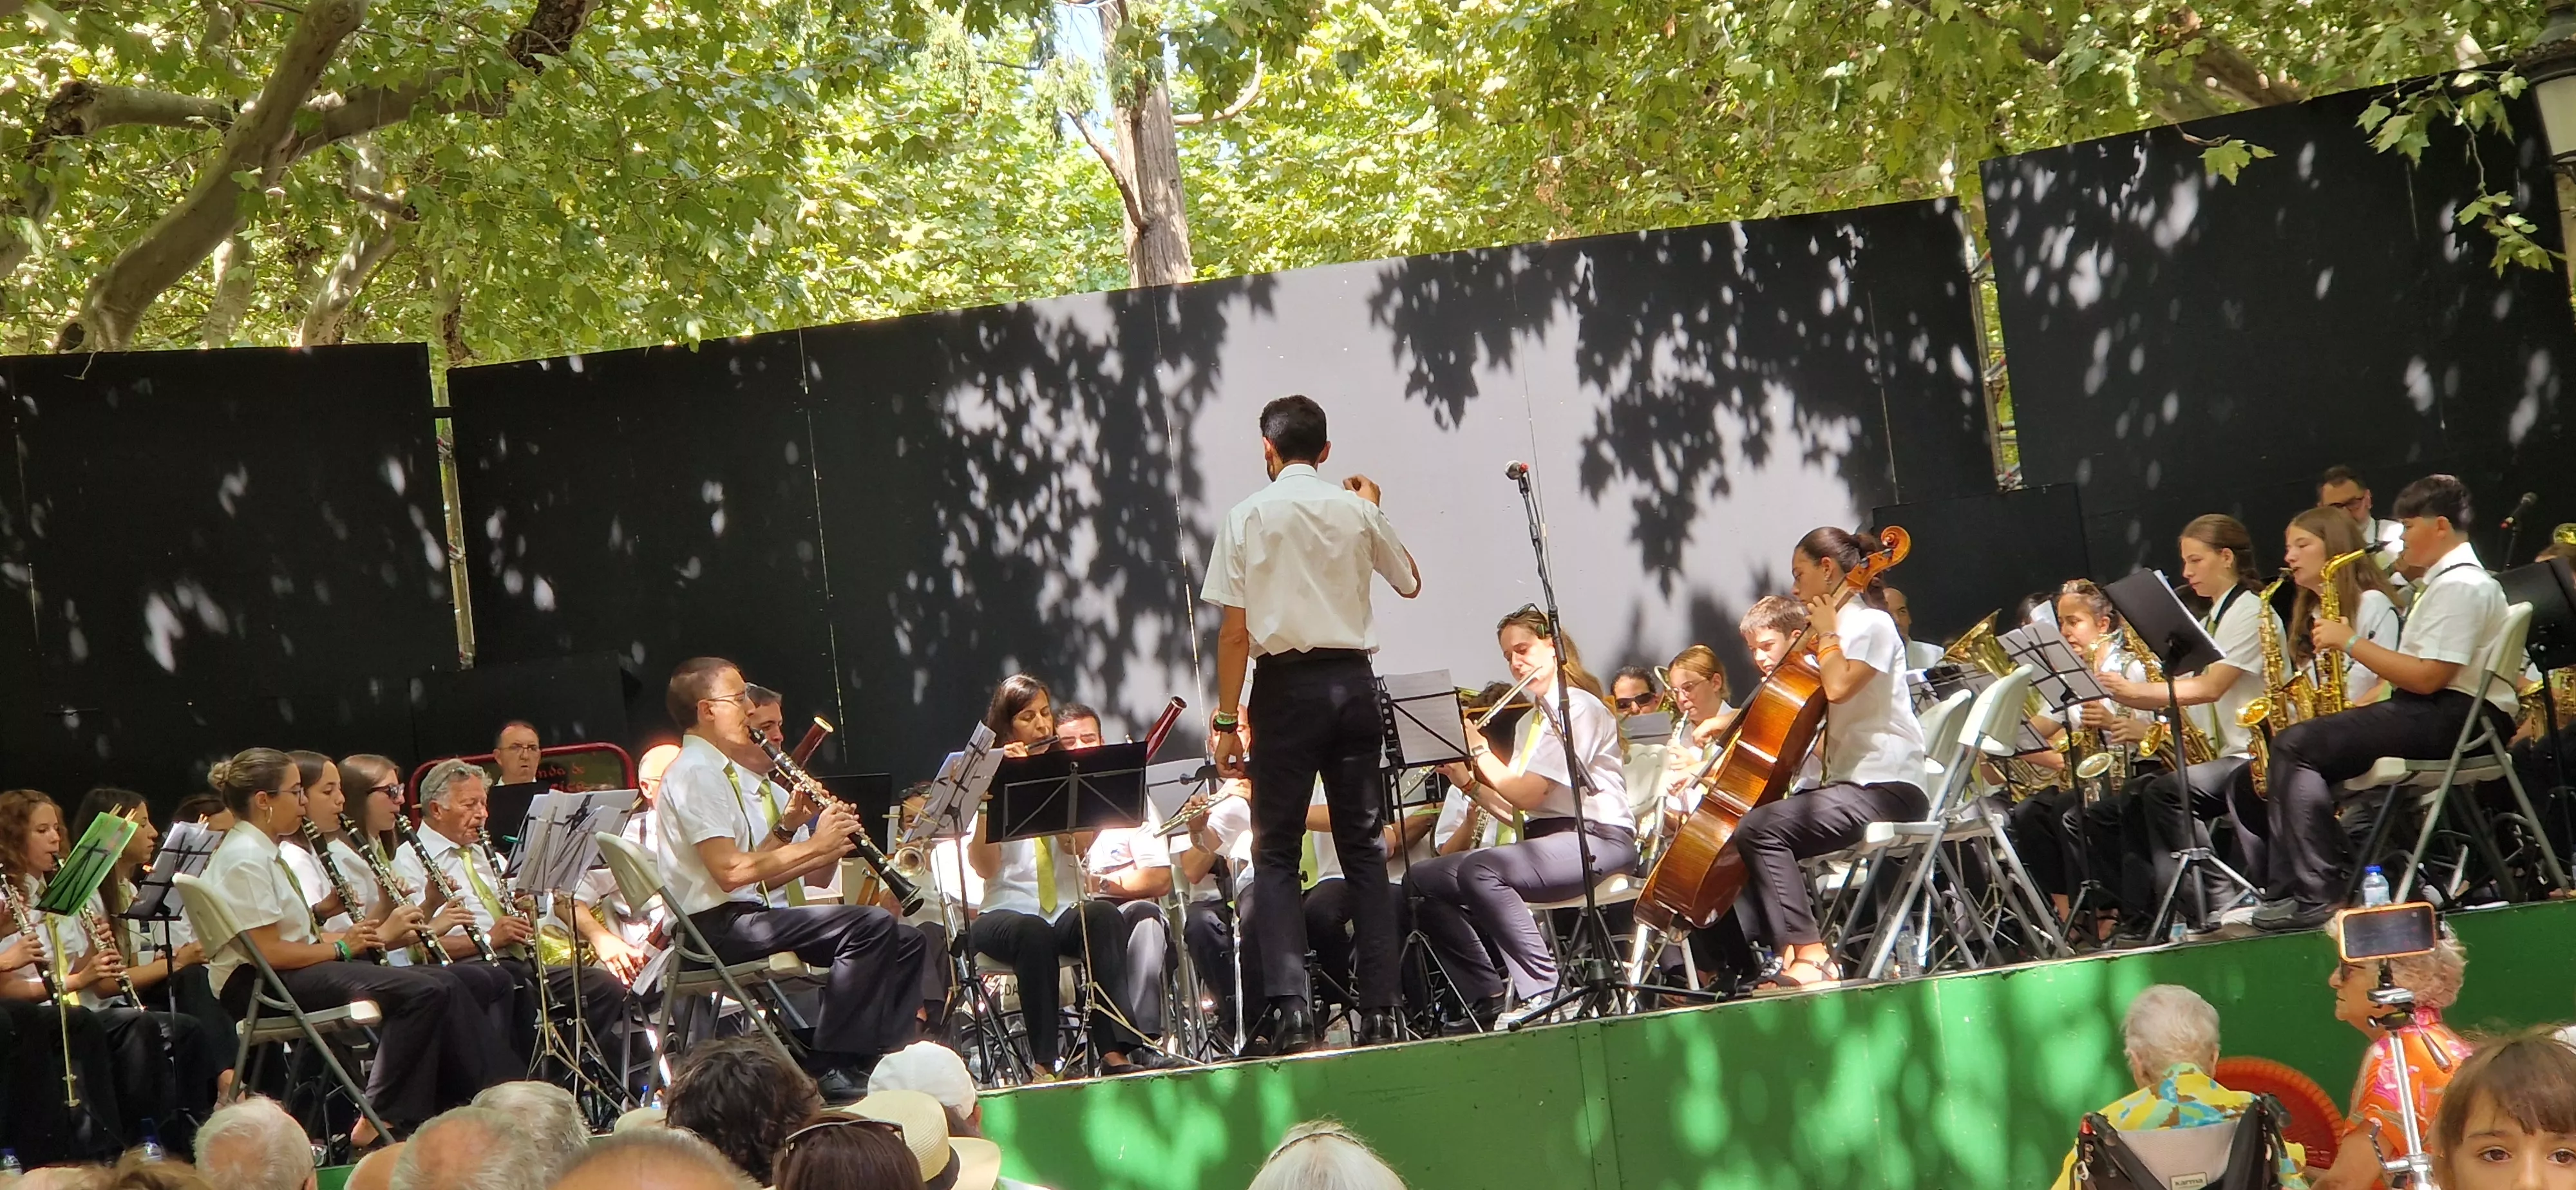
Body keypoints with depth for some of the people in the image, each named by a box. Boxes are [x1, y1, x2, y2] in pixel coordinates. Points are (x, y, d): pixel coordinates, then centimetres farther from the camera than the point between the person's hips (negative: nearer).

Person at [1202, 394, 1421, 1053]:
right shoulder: (1357, 509, 5)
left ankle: (1291, 1011, -11)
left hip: (1286, 684, -3)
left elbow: (1234, 629, -6)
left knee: (1277, 853, 2)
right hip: (1352, 679, 3)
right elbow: (1410, 581, 21)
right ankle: (1379, 1010, 5)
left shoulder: (1249, 516, -3)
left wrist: (1226, 718, -2)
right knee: (1363, 845, 9)